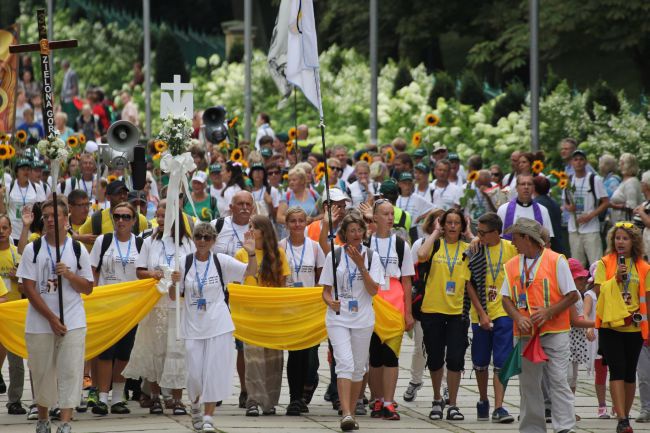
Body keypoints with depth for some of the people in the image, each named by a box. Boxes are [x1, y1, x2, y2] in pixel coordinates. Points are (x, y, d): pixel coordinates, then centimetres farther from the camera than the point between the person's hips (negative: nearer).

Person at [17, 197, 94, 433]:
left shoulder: (78, 250, 4)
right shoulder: (33, 249, 1)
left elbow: (88, 288, 7)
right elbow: (28, 288, -4)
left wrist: (69, 274, -13)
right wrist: (51, 318, -11)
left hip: (72, 322, 0)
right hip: (39, 323, 0)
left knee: (70, 371, -9)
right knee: (41, 372, 7)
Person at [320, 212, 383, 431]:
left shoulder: (370, 256, 3)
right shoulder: (334, 255, 2)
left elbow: (373, 291, -5)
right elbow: (325, 290, 6)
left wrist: (361, 266, -14)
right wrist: (331, 302, -16)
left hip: (363, 319, 2)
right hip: (338, 318, -2)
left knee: (359, 367, 8)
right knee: (345, 363, -16)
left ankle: (351, 412, 20)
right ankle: (346, 414, -24)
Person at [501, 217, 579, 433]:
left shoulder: (556, 261, -3)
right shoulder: (512, 265, 11)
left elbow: (572, 295, -4)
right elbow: (506, 298, 8)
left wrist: (548, 312, -16)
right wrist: (518, 318, -11)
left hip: (554, 332, -4)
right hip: (525, 334, 4)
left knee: (558, 380, -9)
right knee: (528, 383, 6)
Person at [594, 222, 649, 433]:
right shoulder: (605, 263, 1)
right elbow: (599, 290, -6)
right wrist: (616, 277, -20)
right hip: (610, 326, -2)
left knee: (630, 373, 8)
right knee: (617, 371, -11)